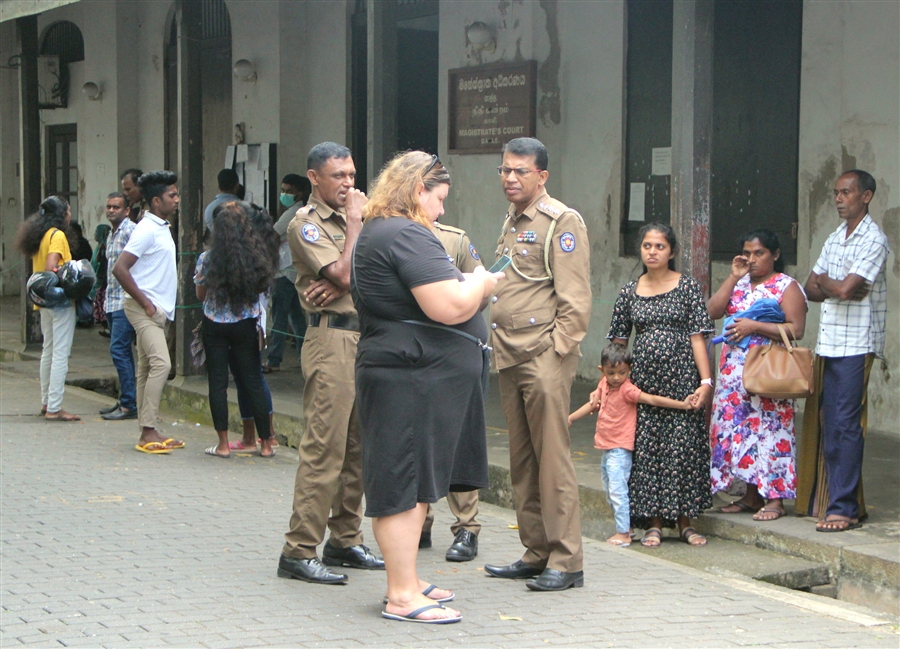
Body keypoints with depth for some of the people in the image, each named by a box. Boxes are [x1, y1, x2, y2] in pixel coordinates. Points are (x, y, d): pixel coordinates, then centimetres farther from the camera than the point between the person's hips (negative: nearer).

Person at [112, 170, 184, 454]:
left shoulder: (162, 228, 15)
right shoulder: (147, 230, -14)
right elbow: (120, 269, -20)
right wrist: (146, 303, -17)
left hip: (158, 310, 10)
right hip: (145, 310, -10)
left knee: (147, 369, 10)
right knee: (161, 363, -18)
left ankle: (148, 434, 13)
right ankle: (148, 433, -18)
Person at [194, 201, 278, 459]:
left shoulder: (207, 259, -10)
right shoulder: (256, 256, -7)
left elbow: (201, 295, 1)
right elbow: (264, 286, 6)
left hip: (215, 324, -2)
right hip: (247, 325, 2)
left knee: (218, 382, 4)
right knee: (253, 382, 8)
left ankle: (223, 444, 3)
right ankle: (266, 444, 11)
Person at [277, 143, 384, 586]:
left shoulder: (351, 216, 18)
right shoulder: (306, 223, -6)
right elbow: (343, 273, -18)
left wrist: (340, 285, -11)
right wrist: (355, 221, -9)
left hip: (365, 337, 8)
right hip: (332, 338, -8)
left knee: (358, 446, 10)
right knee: (324, 447, -10)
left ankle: (344, 540, 19)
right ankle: (299, 551, -7)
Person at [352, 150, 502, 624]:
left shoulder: (377, 232, 18)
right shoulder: (406, 235, -17)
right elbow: (449, 307, -23)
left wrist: (468, 285, 17)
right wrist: (481, 284, -5)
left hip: (404, 375, 11)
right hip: (415, 379, -11)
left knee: (413, 485, 16)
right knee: (405, 485, -7)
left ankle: (406, 580, 24)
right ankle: (402, 596, -3)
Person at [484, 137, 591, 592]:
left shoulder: (561, 222, -6)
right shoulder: (511, 223, 20)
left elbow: (575, 299, -11)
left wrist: (556, 352, -16)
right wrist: (500, 348, 15)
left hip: (545, 357, -8)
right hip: (510, 358, 8)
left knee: (552, 459, -7)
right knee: (522, 460, 10)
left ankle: (565, 561, -3)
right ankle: (536, 553, 17)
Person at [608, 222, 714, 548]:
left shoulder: (687, 287, 0)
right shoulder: (630, 292, 8)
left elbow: (698, 337, -4)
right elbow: (619, 342, 13)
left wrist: (706, 381, -11)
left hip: (681, 378, -2)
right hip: (643, 380, 3)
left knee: (683, 447, -2)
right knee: (645, 448, 2)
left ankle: (684, 521, 9)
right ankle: (653, 524, 10)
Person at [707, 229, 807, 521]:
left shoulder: (787, 287, -3)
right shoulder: (739, 284, 15)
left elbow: (796, 330, -13)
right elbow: (712, 311, 3)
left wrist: (754, 327, -18)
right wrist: (734, 277, -1)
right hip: (734, 372, 7)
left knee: (769, 430, -8)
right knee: (739, 429, 6)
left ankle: (775, 499, -5)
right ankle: (751, 496, 15)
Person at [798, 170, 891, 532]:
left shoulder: (873, 240, -9)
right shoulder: (835, 239, 17)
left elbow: (844, 289, -19)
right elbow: (811, 288, 13)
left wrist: (825, 281, 1)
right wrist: (835, 289, -7)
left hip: (856, 345, -8)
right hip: (828, 343, 8)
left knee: (845, 425, -8)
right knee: (826, 424, 9)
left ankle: (844, 508, -5)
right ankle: (823, 500, 15)